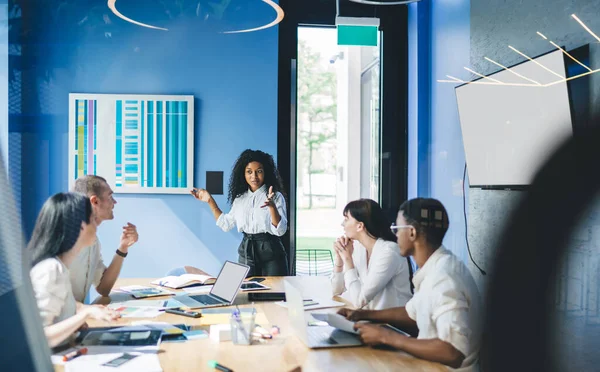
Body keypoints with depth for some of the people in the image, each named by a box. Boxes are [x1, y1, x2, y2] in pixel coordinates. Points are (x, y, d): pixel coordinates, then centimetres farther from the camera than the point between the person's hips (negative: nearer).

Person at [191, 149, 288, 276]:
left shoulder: (276, 196, -6)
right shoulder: (240, 199, 10)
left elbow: (280, 230, -14)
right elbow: (226, 224, 18)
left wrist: (272, 206, -30)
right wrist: (210, 201, 15)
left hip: (270, 252, -4)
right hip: (246, 252, 4)